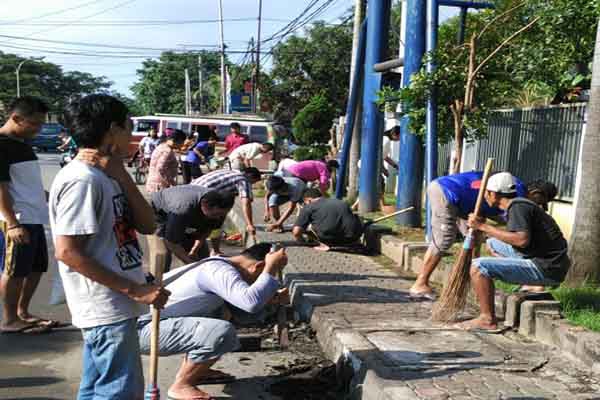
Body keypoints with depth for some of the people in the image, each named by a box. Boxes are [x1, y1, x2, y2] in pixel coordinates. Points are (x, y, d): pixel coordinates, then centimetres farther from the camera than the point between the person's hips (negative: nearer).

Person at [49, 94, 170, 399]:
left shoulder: (105, 177, 12)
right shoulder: (81, 180, -17)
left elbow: (147, 225, 6)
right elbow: (67, 252, -21)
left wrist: (120, 174, -4)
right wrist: (134, 290, -21)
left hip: (113, 307, 10)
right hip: (106, 309, -9)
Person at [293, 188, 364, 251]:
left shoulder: (308, 207, 13)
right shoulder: (341, 202, 28)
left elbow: (296, 232, 8)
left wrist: (300, 240, 30)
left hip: (330, 238, -5)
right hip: (353, 237, 5)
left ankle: (325, 245, 5)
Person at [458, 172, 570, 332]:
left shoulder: (518, 207, -14)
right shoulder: (519, 204, 14)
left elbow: (522, 239, -30)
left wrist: (484, 226, -24)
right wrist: (484, 227, 14)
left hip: (546, 269, -10)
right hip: (545, 262, 10)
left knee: (478, 266, -19)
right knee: (492, 242, 24)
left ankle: (488, 320, -11)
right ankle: (534, 283, 16)